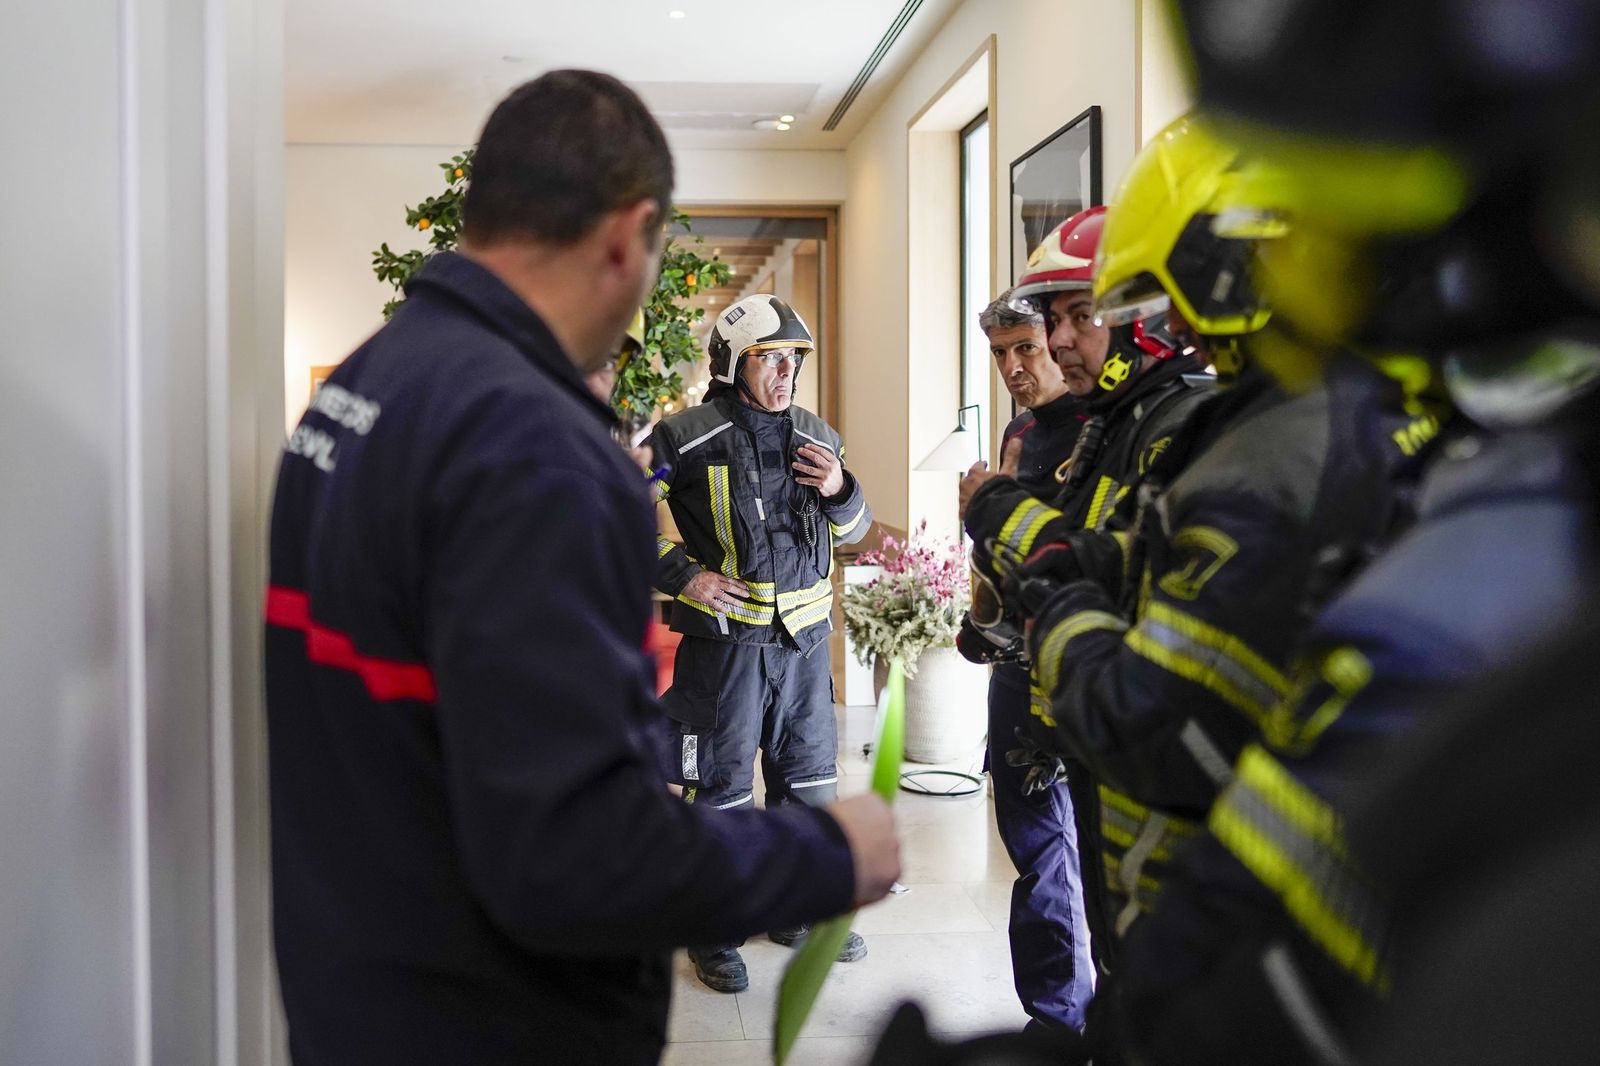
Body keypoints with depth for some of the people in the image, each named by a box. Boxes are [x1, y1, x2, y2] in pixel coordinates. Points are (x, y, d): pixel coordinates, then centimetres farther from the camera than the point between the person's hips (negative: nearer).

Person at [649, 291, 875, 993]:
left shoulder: (817, 437, 9)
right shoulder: (687, 436, -8)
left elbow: (855, 528, 18)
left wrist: (840, 491, -4)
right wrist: (681, 574, -11)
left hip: (806, 638, 6)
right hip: (725, 638, -5)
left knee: (810, 780, 15)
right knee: (722, 790, 4)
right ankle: (714, 930, 20)